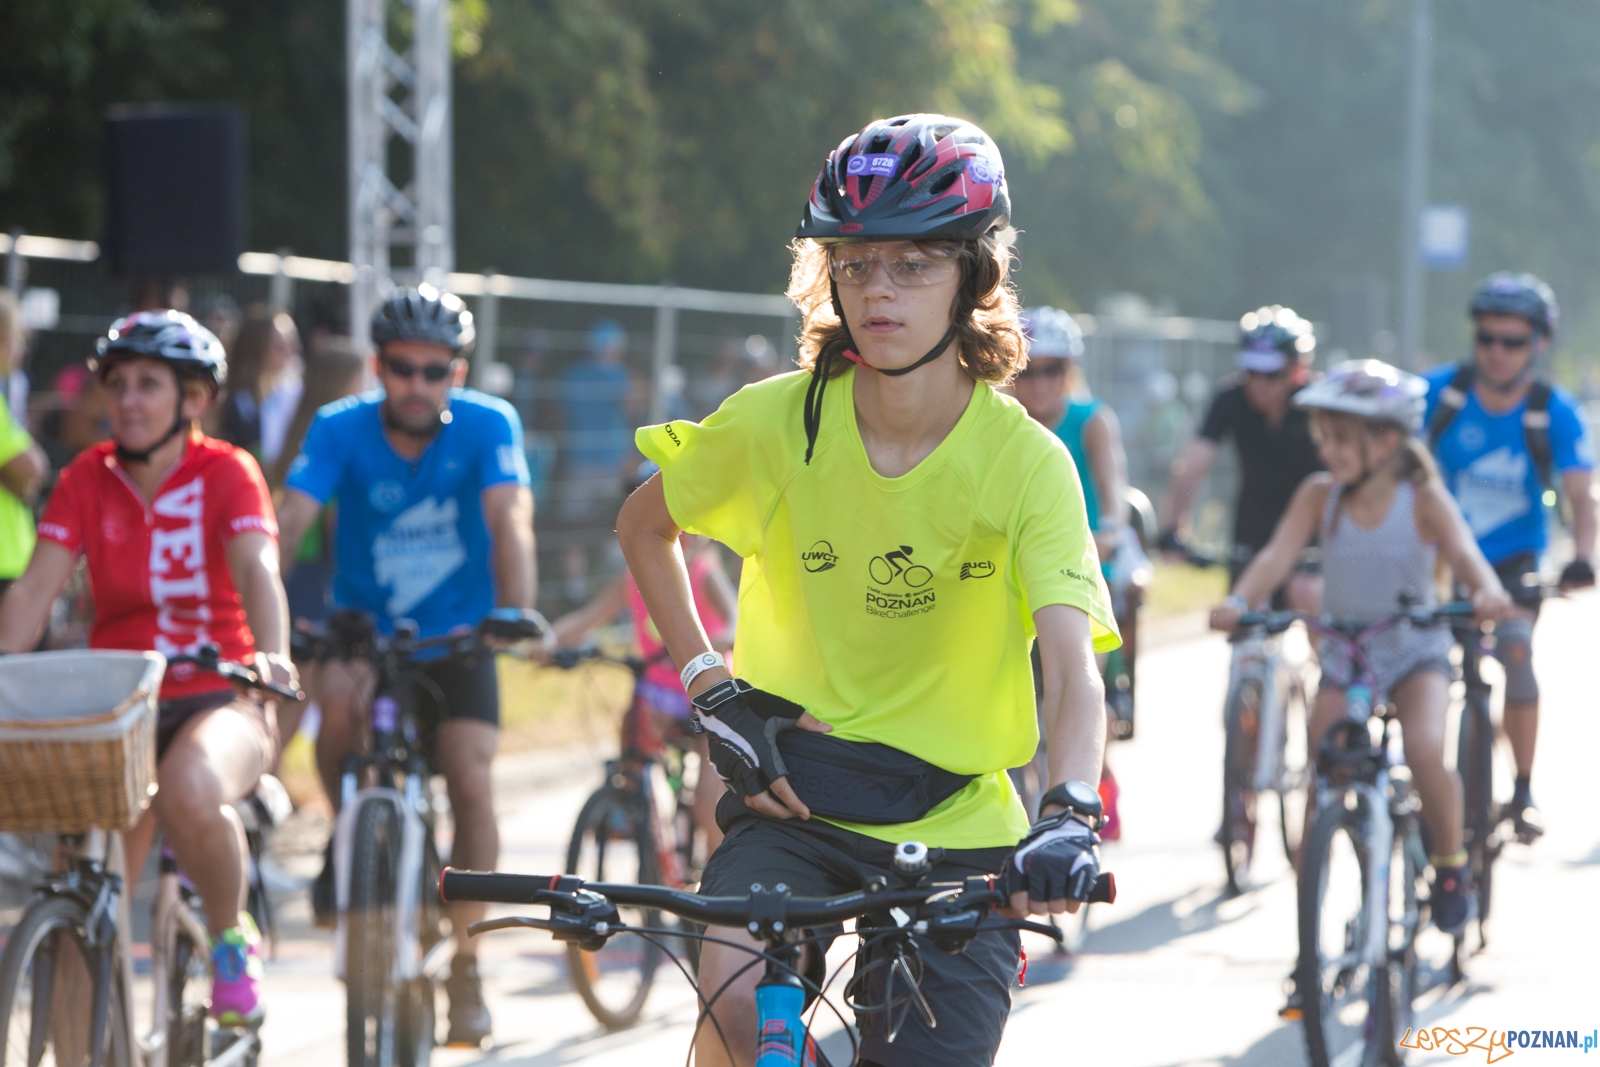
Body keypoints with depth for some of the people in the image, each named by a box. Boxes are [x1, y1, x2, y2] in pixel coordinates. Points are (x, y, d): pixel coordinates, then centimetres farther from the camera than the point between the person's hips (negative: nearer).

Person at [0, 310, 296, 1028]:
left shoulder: (226, 473, -4)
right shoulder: (87, 480, 4)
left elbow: (256, 571, -21)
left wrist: (272, 657, -41)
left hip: (218, 698, -3)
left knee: (191, 791, -37)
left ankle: (231, 938, -9)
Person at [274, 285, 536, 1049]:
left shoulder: (488, 426, -14)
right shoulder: (341, 428, -13)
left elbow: (510, 521, -25)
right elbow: (291, 519, -24)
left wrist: (516, 615, -41)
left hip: (456, 638, 0)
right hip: (363, 628, 0)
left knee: (470, 779, -16)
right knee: (339, 696, -32)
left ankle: (464, 962, -1)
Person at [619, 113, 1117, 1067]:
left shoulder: (1025, 460, -14)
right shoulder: (775, 423, -9)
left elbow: (1073, 671, -25)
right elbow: (644, 526, 11)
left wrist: (1071, 812, -44)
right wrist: (712, 688, -1)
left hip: (954, 826, 0)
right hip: (793, 799, 0)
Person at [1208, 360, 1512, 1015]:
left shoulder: (1422, 499, -12)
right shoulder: (1320, 496, -7)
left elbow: (1463, 553, -26)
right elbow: (1278, 555, -20)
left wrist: (1485, 591, -49)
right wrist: (1239, 601, -39)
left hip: (1416, 651, -3)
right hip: (1343, 658, 3)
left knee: (1425, 751, -30)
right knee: (1319, 790, -4)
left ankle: (1451, 868, -2)